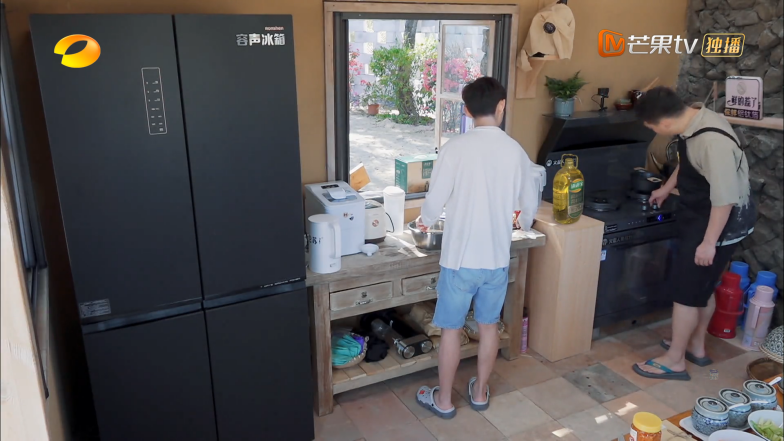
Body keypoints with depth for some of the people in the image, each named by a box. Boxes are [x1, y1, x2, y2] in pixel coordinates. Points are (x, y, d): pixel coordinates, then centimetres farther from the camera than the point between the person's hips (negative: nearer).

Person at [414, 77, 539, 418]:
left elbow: (435, 201, -10)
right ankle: (480, 392, 34)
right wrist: (522, 225, 31)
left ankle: (443, 400, 25)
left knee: (451, 329, 11)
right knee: (489, 326, 19)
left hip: (460, 258, -3)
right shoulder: (516, 151, -2)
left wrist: (425, 221, 14)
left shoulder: (455, 148, -13)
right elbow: (529, 206, 8)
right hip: (498, 258, 4)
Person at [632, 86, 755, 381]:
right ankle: (695, 347, 36)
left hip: (720, 223, -9)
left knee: (688, 290, 0)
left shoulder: (713, 141, -32)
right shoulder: (693, 122, -2)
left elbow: (725, 198, -29)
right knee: (702, 287, 20)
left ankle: (674, 360, 14)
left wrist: (709, 242, -23)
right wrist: (667, 188, 29)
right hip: (698, 216, 9)